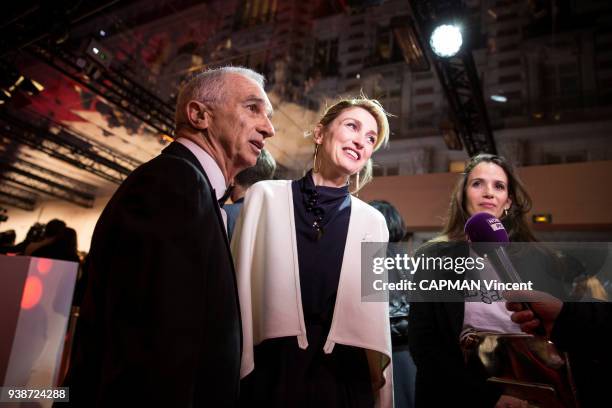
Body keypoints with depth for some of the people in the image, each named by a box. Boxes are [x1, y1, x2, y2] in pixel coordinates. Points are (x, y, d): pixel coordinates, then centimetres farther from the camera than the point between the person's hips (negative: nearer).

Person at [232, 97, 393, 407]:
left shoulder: (372, 221, 5)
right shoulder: (266, 196, -1)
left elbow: (375, 311, 8)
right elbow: (241, 286, -2)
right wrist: (237, 371, -4)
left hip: (345, 376, 3)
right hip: (271, 372, -2)